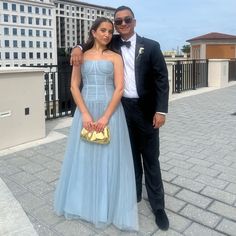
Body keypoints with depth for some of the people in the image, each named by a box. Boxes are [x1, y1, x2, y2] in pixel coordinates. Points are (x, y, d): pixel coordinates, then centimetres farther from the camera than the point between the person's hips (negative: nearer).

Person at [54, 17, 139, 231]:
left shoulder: (115, 57, 4)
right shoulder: (81, 56, 8)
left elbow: (119, 88, -5)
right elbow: (74, 86, 1)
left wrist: (106, 117, -15)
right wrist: (85, 114, -12)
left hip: (110, 110, -1)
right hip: (86, 110, 2)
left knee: (110, 157, 3)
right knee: (84, 156, 9)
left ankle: (109, 206, 21)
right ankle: (83, 202, 30)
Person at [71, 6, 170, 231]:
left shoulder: (151, 46, -3)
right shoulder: (112, 43, 4)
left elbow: (161, 79, -5)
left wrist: (161, 110, -13)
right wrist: (78, 48, -6)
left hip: (145, 109, -2)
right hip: (121, 109, 3)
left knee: (150, 158, 5)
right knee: (130, 155, 14)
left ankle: (158, 205, 16)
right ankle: (134, 193, 33)